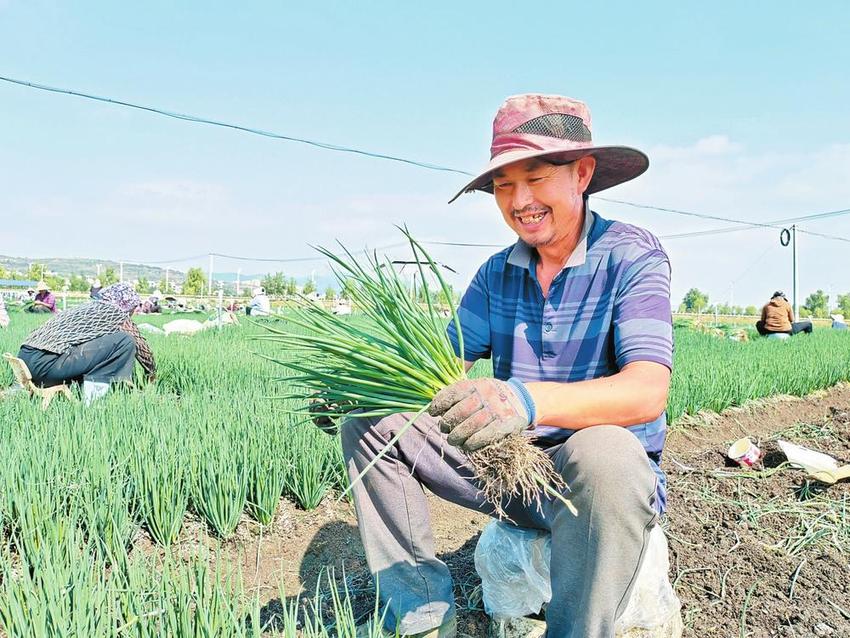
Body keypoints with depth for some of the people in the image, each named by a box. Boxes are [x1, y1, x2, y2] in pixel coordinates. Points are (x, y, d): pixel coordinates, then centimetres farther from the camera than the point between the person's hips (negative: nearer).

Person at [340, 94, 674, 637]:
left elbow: (648, 391, -27)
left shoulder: (631, 257, -12)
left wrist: (528, 401, -45)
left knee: (604, 453, -41)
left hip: (612, 470, -5)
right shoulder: (497, 274, 5)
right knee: (367, 421, -2)